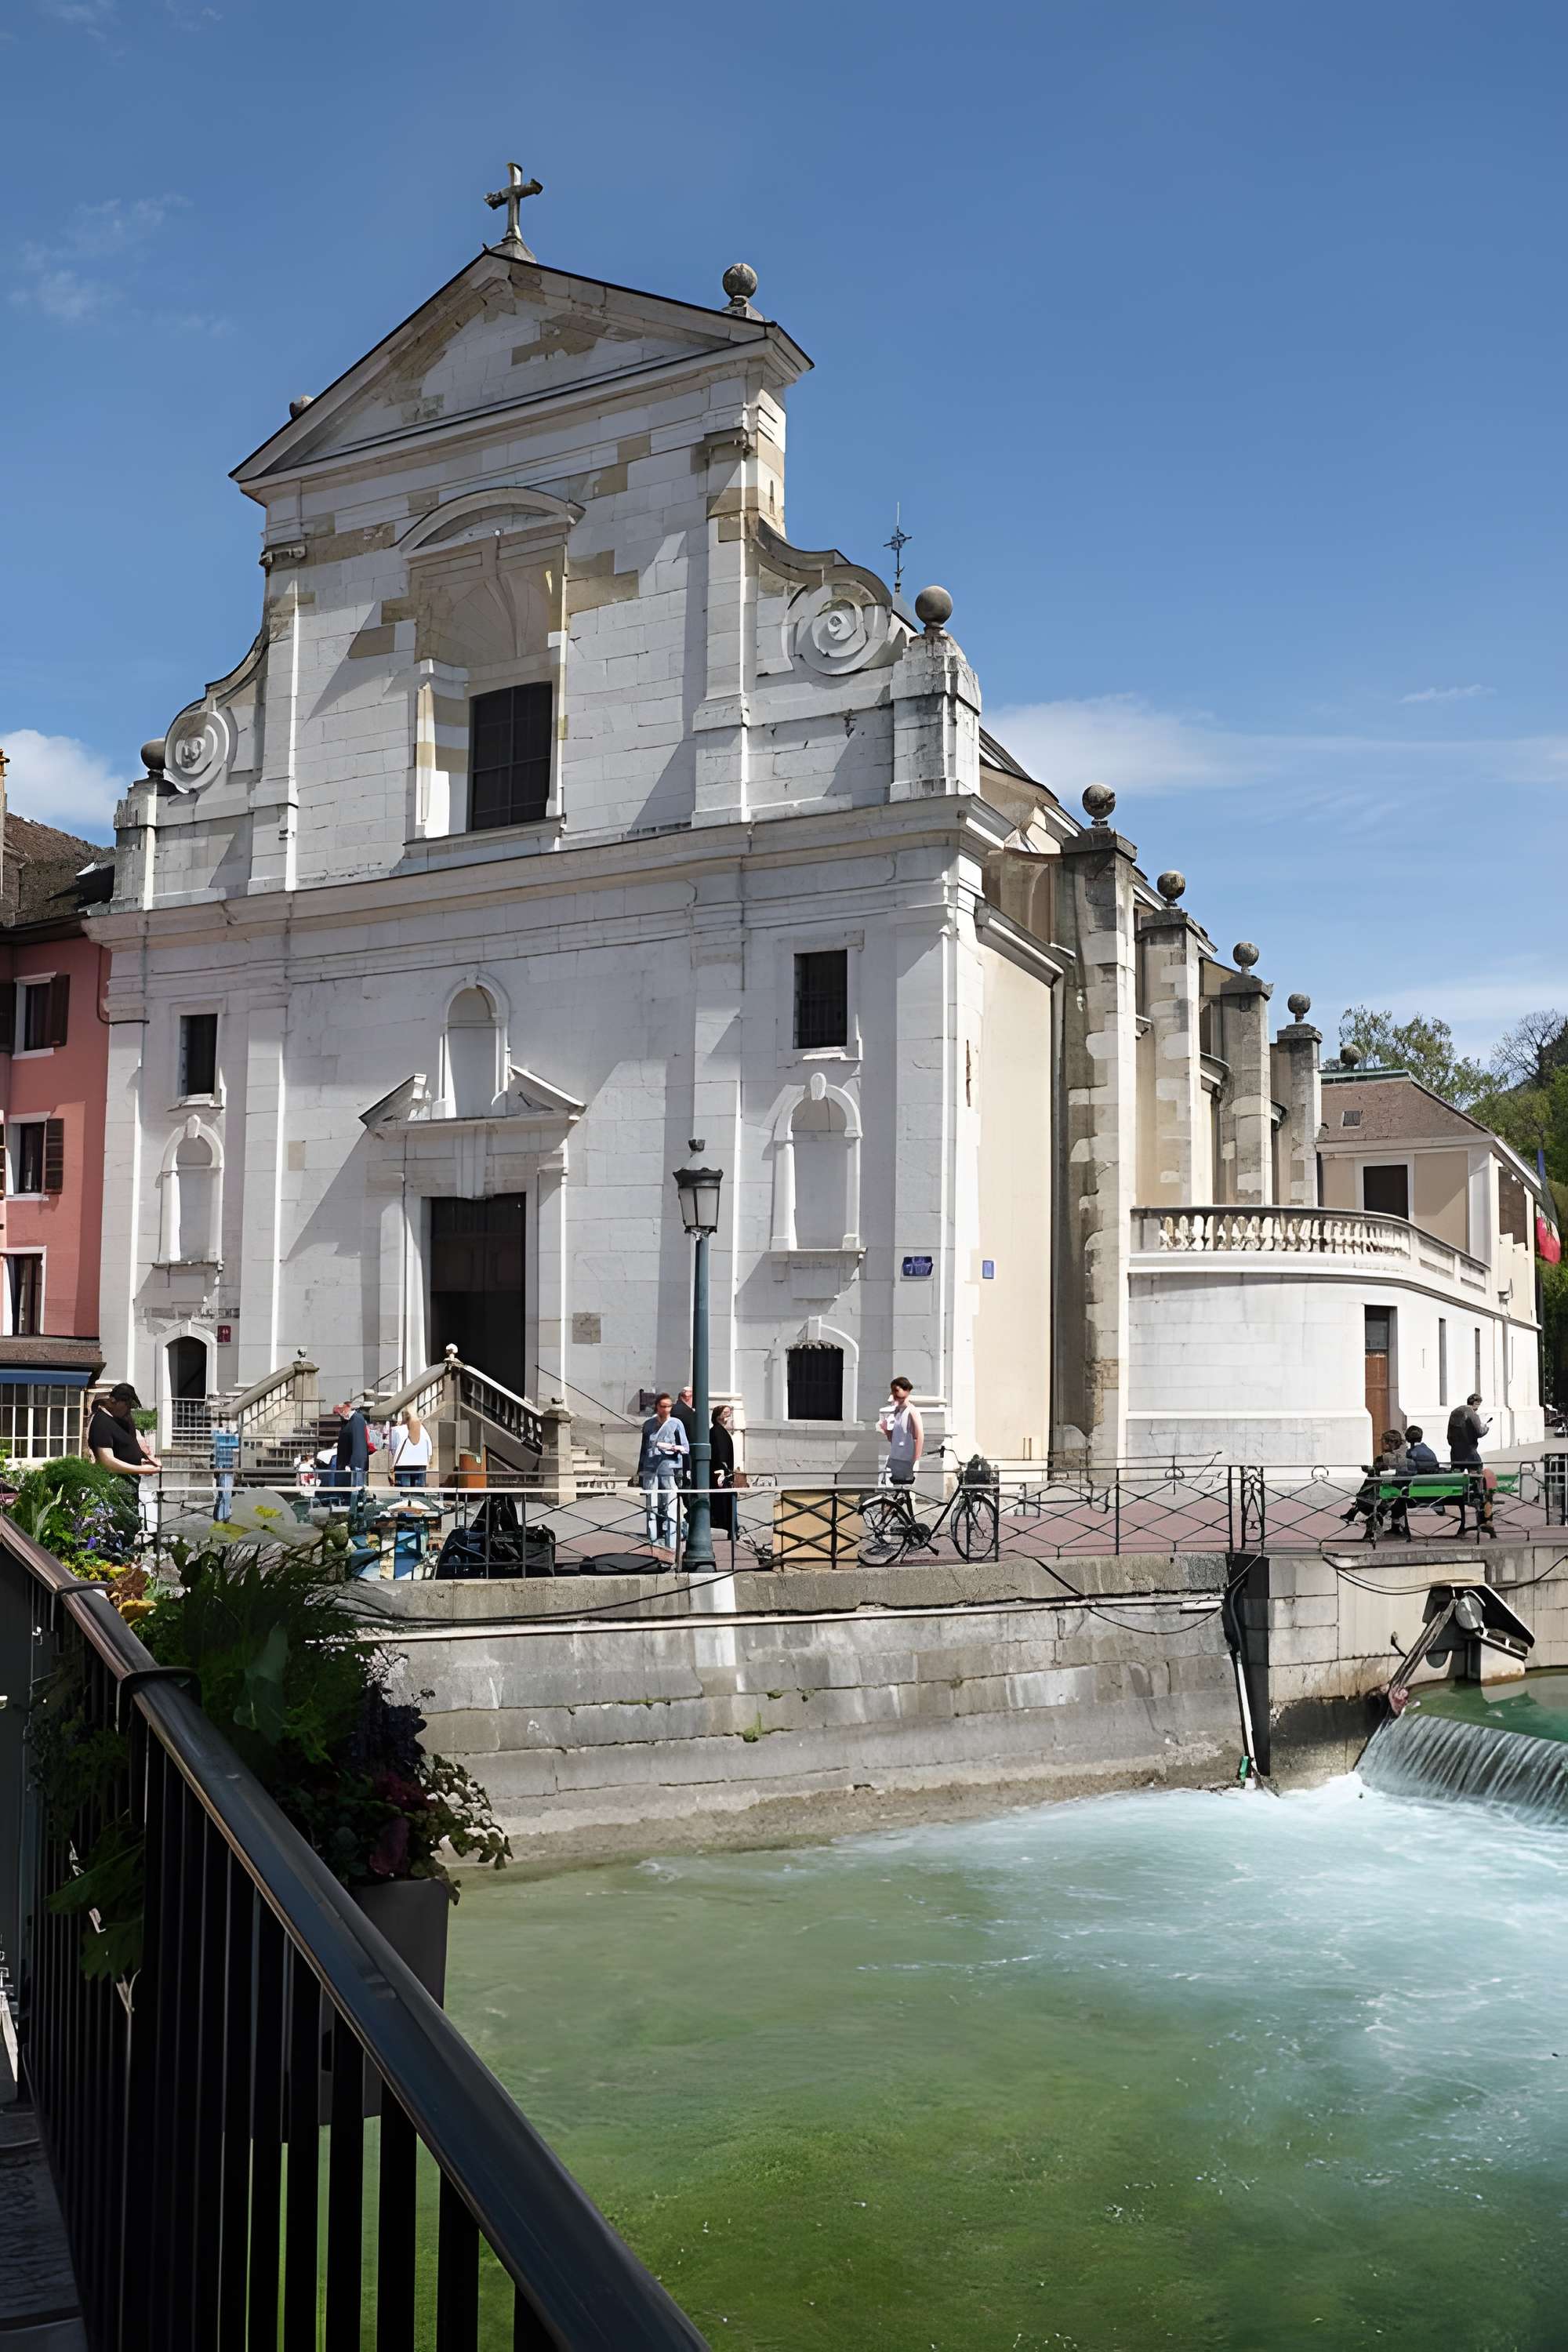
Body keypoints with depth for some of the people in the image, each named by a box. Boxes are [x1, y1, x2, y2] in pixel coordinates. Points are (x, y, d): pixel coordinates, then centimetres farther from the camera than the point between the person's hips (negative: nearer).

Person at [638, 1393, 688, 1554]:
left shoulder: (676, 1424, 4)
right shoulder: (648, 1424, 13)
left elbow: (685, 1448, 2)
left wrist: (672, 1447, -17)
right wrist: (640, 1473, 19)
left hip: (669, 1470, -3)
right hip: (650, 1470, 3)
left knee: (669, 1507, -8)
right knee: (652, 1507, 2)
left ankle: (670, 1544, -7)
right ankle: (654, 1542, 6)